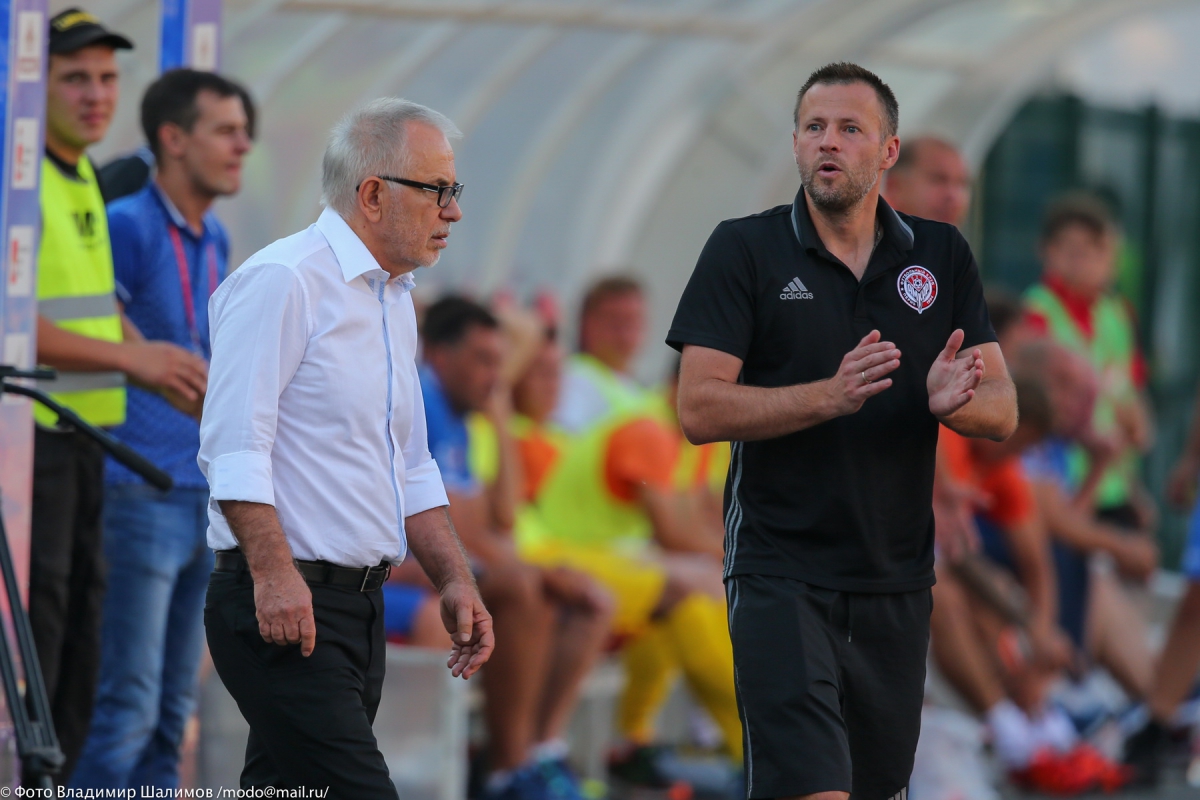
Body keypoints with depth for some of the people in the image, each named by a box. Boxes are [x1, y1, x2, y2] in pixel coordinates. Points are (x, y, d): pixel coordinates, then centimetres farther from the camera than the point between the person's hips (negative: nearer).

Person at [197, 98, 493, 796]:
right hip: (285, 606, -9)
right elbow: (235, 445, -18)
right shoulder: (282, 282, -10)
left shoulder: (395, 300, 20)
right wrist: (274, 574, -26)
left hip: (360, 605, 9)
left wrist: (456, 580, 17)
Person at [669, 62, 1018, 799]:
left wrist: (953, 401, -20)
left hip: (897, 581, 4)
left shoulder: (942, 256, 8)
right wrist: (831, 395, -24)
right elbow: (700, 410, -10)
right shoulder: (745, 250, -2)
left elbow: (1003, 411, 5)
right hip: (783, 575, -4)